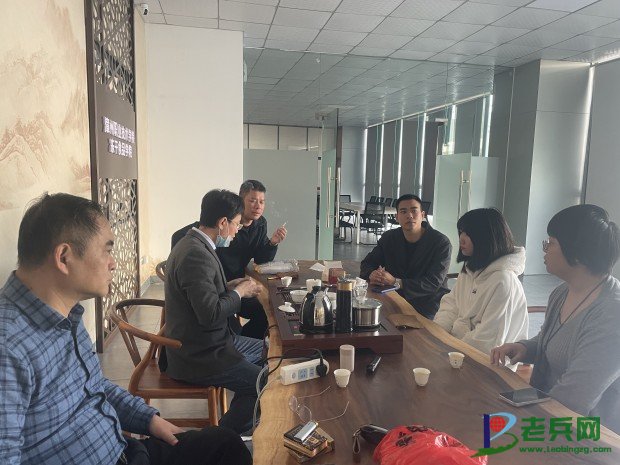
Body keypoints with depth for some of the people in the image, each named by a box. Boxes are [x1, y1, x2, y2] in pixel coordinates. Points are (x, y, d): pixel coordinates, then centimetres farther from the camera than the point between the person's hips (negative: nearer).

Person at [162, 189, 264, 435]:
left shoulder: (193, 244, 8)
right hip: (200, 357, -11)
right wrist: (239, 292, -13)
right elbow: (210, 314, -29)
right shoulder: (196, 255, -25)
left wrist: (229, 286, 6)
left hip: (208, 341, 11)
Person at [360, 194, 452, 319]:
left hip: (429, 304, -4)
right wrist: (372, 274, -14)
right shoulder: (389, 238, 6)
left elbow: (433, 284, -17)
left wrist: (396, 282, -27)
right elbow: (367, 264, 12)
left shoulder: (441, 243, -9)